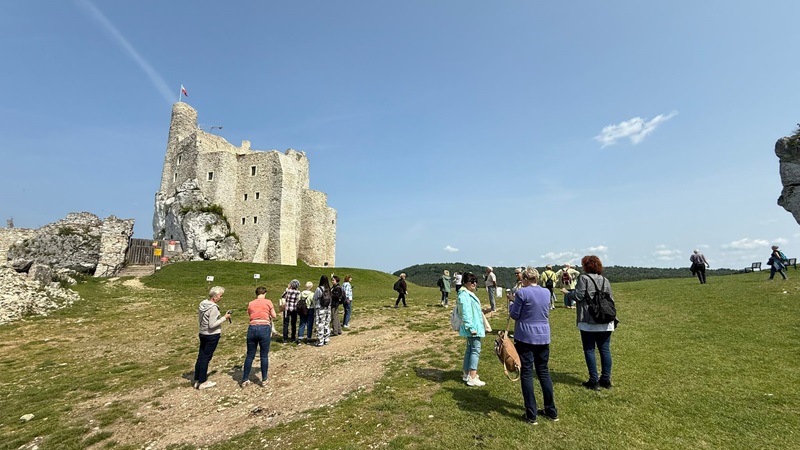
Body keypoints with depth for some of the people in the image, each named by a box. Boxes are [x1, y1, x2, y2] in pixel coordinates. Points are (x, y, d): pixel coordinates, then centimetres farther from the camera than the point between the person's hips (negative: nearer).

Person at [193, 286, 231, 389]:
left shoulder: (202, 304, 3)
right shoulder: (213, 308, -23)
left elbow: (200, 318, 13)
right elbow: (212, 325, -22)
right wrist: (224, 318, -16)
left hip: (202, 333, 8)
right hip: (212, 335, -8)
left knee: (200, 356, 16)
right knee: (206, 358, 3)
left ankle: (196, 380, 27)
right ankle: (202, 382, 13)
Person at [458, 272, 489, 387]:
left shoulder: (470, 294, 14)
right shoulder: (464, 295, -19)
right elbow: (466, 313, -23)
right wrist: (471, 328, -25)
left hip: (474, 326, 10)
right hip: (472, 327, -10)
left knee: (470, 349, 15)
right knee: (475, 350, -8)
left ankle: (467, 374, 24)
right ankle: (472, 378, -5)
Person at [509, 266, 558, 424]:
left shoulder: (522, 293, -13)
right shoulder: (547, 292, 5)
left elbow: (514, 315, -8)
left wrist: (512, 303, 11)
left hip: (525, 337, -5)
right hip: (543, 337, 6)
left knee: (527, 374, 3)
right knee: (544, 371, 16)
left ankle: (531, 414, 7)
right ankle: (551, 411, 24)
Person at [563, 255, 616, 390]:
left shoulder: (584, 278, -7)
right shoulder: (605, 280, 9)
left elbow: (578, 296, -12)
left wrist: (567, 293, 6)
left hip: (588, 321, -5)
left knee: (589, 350, 3)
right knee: (605, 349, 11)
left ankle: (594, 381, 5)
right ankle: (606, 380, 18)